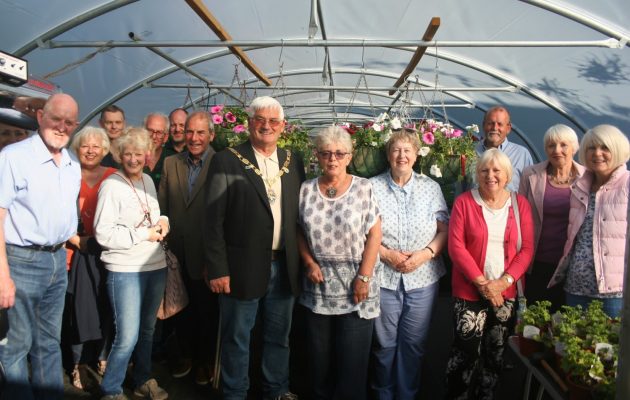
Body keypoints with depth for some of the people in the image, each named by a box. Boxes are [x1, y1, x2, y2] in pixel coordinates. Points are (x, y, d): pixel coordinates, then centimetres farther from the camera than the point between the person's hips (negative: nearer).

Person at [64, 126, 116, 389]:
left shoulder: (114, 177, 3)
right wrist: (76, 240, -10)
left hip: (107, 254, 1)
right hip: (78, 254, -1)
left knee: (107, 309, 9)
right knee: (79, 309, 4)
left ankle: (103, 360, 27)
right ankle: (76, 365, 22)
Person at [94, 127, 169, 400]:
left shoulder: (148, 180, 9)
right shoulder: (111, 185, -10)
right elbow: (103, 233, -14)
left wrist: (163, 221, -1)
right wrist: (143, 235, -14)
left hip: (156, 265, 6)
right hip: (125, 270, -6)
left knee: (147, 330, 17)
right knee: (128, 337, -4)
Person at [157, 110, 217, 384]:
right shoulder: (171, 163, 4)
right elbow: (162, 206, 5)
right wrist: (164, 245, -2)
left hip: (206, 255, -3)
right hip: (177, 254, 4)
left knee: (207, 310, 13)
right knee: (181, 309, 18)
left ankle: (204, 360, 33)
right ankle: (186, 355, 38)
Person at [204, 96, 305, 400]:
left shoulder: (293, 161, 7)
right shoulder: (226, 161, -6)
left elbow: (299, 215, 10)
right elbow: (214, 221, -9)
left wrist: (303, 261, 5)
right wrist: (217, 269, -12)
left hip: (284, 267, 4)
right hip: (243, 268, -4)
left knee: (279, 336, 19)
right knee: (236, 338, 11)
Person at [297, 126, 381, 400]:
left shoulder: (363, 188, -5)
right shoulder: (306, 190, 3)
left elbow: (374, 234, -7)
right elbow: (299, 231, 9)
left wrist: (363, 277, -12)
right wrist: (309, 263, -4)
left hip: (355, 283, -2)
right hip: (319, 285, 3)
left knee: (353, 357, 6)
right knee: (319, 355, 13)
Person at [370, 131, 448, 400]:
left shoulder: (431, 188, 4)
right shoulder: (373, 187, -2)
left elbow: (445, 230, 4)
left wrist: (425, 254, -11)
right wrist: (386, 254, -13)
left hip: (423, 277, 2)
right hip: (384, 276, -1)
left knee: (414, 343, 11)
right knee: (384, 343, 11)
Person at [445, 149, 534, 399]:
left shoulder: (520, 204, 5)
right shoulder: (464, 202, -3)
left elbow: (527, 248, 1)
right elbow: (456, 246, -8)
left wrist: (504, 281, -11)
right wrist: (482, 282, -13)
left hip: (506, 292, 3)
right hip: (469, 292, -2)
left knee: (495, 352, 12)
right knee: (466, 352, -2)